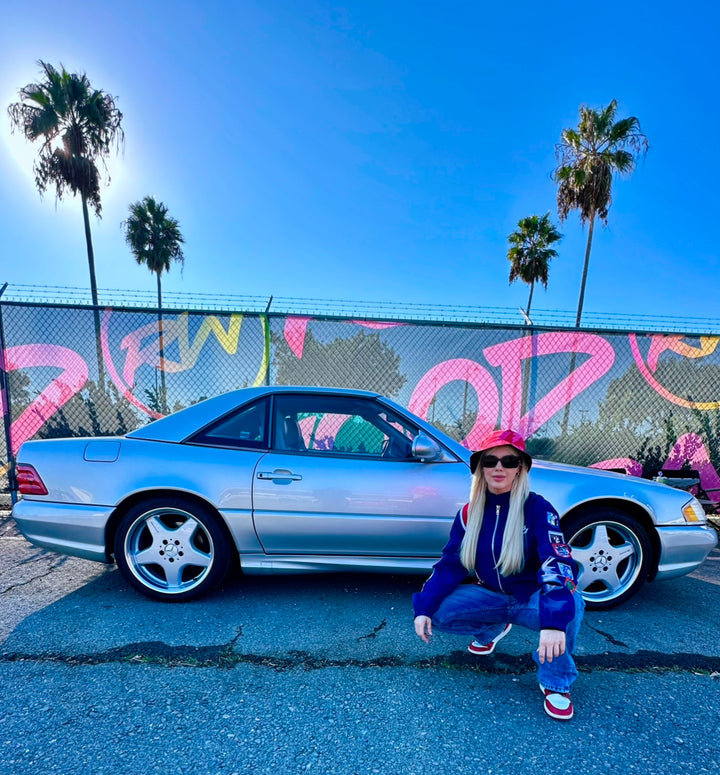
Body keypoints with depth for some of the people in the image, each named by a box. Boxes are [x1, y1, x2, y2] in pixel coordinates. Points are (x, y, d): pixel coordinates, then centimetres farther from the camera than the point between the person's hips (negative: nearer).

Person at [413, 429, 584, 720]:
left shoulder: (538, 508, -20)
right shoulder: (470, 512, -9)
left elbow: (558, 562, -33)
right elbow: (450, 563, -6)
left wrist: (553, 621, -50)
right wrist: (423, 607, -17)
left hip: (532, 599, -3)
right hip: (491, 598, 4)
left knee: (569, 602, -35)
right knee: (437, 611, -18)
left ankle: (556, 683, -5)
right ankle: (492, 628, 15)